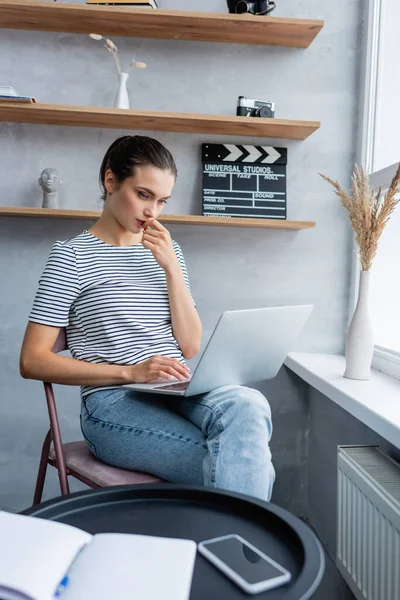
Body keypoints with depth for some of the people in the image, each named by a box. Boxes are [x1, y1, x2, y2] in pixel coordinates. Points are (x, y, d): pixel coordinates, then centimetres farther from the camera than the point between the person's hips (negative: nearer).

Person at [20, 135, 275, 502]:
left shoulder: (167, 251, 14)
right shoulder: (72, 256, 0)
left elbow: (192, 348, 7)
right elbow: (33, 361, -6)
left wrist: (172, 268, -4)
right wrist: (131, 372, -16)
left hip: (177, 393, 5)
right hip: (114, 403, -4)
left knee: (249, 405, -29)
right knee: (250, 463, -25)